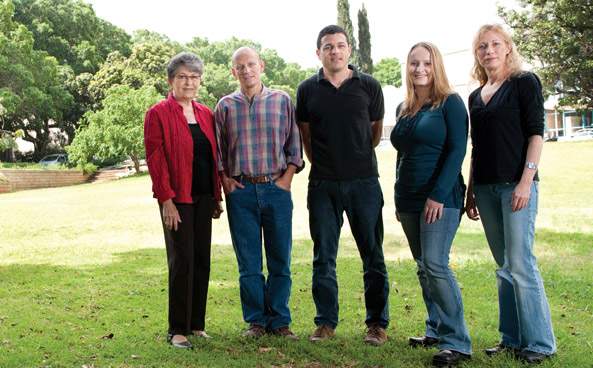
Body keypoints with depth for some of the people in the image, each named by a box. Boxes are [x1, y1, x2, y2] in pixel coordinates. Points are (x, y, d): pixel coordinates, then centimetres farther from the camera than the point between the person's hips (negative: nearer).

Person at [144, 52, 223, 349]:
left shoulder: (206, 114, 13)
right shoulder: (158, 113, -4)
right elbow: (155, 159, -10)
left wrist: (217, 197, 13)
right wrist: (167, 199, -15)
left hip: (203, 198, 6)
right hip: (177, 199, -6)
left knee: (202, 260, 9)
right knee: (182, 261, -4)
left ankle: (196, 324, 20)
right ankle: (177, 330, 6)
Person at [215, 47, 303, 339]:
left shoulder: (282, 101, 6)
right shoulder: (226, 105, 8)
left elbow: (294, 143, 8)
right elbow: (217, 149, 12)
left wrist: (288, 176, -2)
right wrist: (225, 179, 1)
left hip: (276, 188, 0)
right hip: (241, 191, 0)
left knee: (280, 260, 4)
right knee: (249, 262, 4)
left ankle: (279, 320, 15)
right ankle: (256, 320, 15)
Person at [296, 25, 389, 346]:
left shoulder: (369, 86, 3)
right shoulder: (308, 90, 6)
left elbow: (375, 132, 12)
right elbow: (306, 137, 13)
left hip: (363, 181, -1)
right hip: (322, 185, 1)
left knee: (372, 255, 3)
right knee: (323, 257, 7)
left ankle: (377, 323, 13)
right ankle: (325, 322, 17)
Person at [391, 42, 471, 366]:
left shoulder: (450, 103, -3)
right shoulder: (403, 109, 15)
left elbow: (457, 150, -11)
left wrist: (439, 195, -19)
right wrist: (399, 198, 17)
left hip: (440, 198, -7)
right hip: (409, 201, 7)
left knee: (435, 264, -15)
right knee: (423, 267, 10)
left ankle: (457, 342, -8)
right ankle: (436, 331, 20)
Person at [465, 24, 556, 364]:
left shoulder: (525, 82, 0)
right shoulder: (476, 96, 16)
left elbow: (536, 133, -7)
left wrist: (526, 181, -16)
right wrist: (471, 192, 15)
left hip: (516, 184, -6)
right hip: (486, 188, 6)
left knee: (521, 264, -9)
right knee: (504, 266, 10)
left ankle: (540, 343, 1)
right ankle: (512, 338, 17)